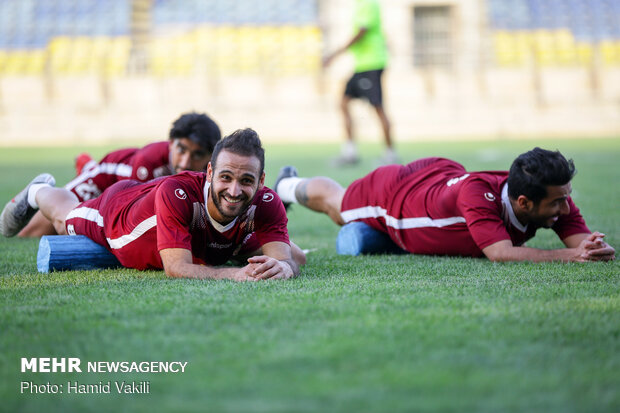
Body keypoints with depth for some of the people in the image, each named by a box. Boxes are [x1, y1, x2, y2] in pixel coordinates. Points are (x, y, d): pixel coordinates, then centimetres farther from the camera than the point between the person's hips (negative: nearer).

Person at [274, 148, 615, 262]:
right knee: (331, 201, 29)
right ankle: (288, 186, 64)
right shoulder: (478, 193, -50)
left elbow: (582, 240, -36)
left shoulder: (554, 195, -33)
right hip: (392, 191, -4)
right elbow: (501, 253, -56)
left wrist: (594, 248, -60)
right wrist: (569, 256, -63)